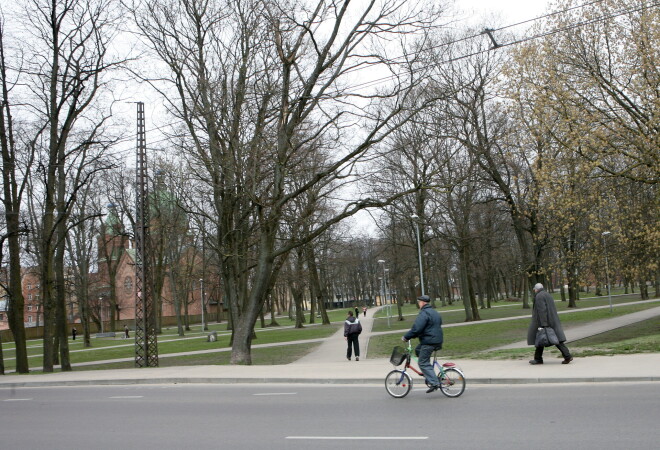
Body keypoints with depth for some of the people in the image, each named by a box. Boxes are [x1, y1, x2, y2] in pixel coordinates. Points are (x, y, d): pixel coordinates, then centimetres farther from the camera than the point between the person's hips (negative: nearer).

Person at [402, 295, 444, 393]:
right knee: (418, 349, 24)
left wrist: (406, 337, -10)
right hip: (437, 340, 10)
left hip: (429, 342, -10)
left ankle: (434, 383, -12)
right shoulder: (435, 312, 17)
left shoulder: (424, 313, -14)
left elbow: (416, 328, -22)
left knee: (423, 363, -5)